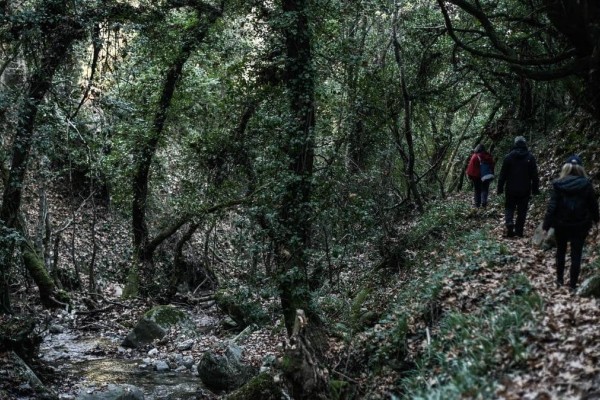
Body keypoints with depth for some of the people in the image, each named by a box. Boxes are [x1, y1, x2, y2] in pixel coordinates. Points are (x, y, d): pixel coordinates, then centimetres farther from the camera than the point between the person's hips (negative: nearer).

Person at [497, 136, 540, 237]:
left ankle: (509, 224, -14)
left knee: (509, 208, 10)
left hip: (511, 190, -1)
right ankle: (519, 231, 9)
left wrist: (500, 188, 4)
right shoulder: (530, 157, -1)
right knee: (522, 210, 8)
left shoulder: (508, 157, -4)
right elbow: (534, 175, 1)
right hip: (525, 190, 1)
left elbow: (502, 174, -2)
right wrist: (535, 189, 8)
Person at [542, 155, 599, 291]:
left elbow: (552, 206, -11)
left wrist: (546, 225, -8)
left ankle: (560, 280, 27)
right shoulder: (586, 184, -7)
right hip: (580, 225, 0)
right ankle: (573, 285, 8)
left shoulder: (558, 184, -9)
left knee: (561, 251, 19)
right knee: (576, 255, 5)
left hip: (561, 224, 0)